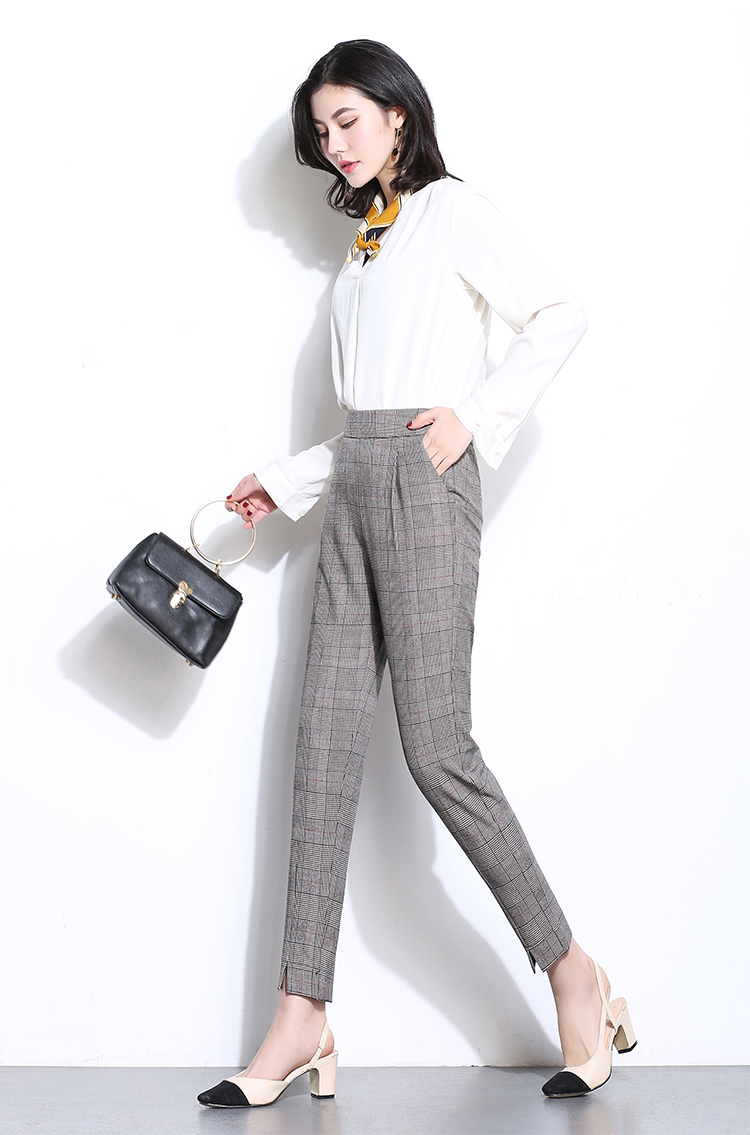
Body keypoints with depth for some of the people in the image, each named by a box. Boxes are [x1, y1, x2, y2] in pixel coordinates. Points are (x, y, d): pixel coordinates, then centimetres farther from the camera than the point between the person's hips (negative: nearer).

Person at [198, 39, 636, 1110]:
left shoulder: (454, 212, 3)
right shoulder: (364, 245, 23)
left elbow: (561, 317, -6)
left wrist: (474, 416, -13)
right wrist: (284, 482, 19)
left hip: (424, 481, -7)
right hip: (354, 489, 7)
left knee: (435, 746, -12)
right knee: (326, 739, -1)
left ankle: (573, 973, 1)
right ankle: (302, 1020, -2)